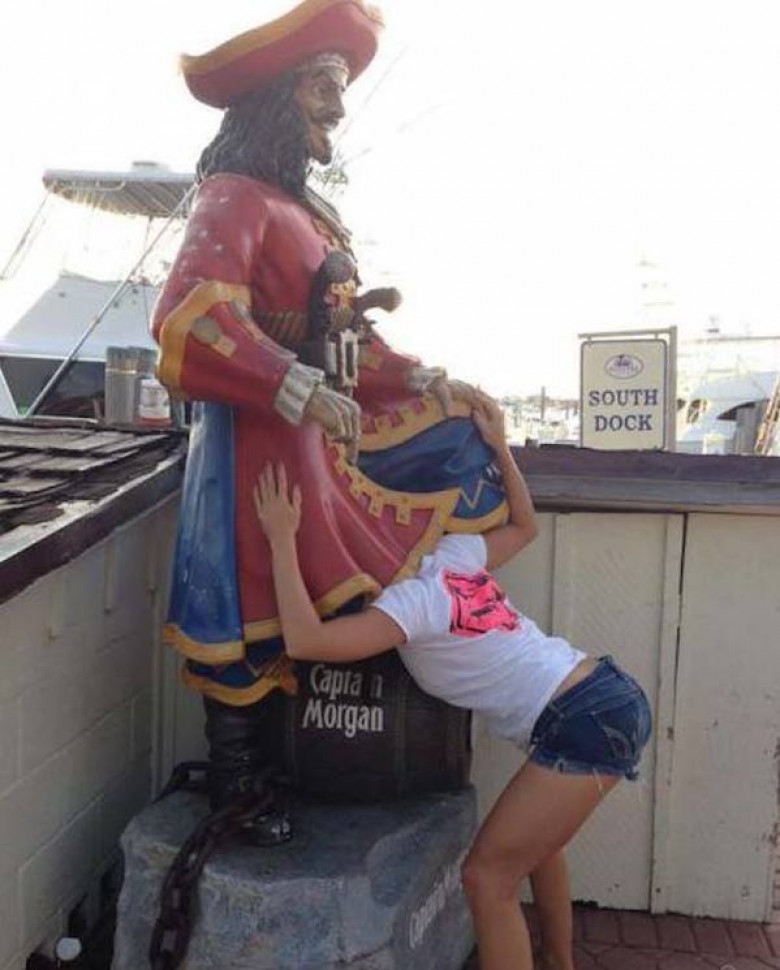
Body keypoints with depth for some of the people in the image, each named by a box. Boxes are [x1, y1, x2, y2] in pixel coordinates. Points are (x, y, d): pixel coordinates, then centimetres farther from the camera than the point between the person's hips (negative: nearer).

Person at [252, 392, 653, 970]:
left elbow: (304, 641, -22)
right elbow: (524, 525, 29)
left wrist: (283, 539, -18)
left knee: (488, 876, -1)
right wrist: (499, 446, 22)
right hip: (615, 700, 10)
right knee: (535, 843, 28)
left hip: (589, 725, -10)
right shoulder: (454, 555, 11)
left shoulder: (411, 599, -11)